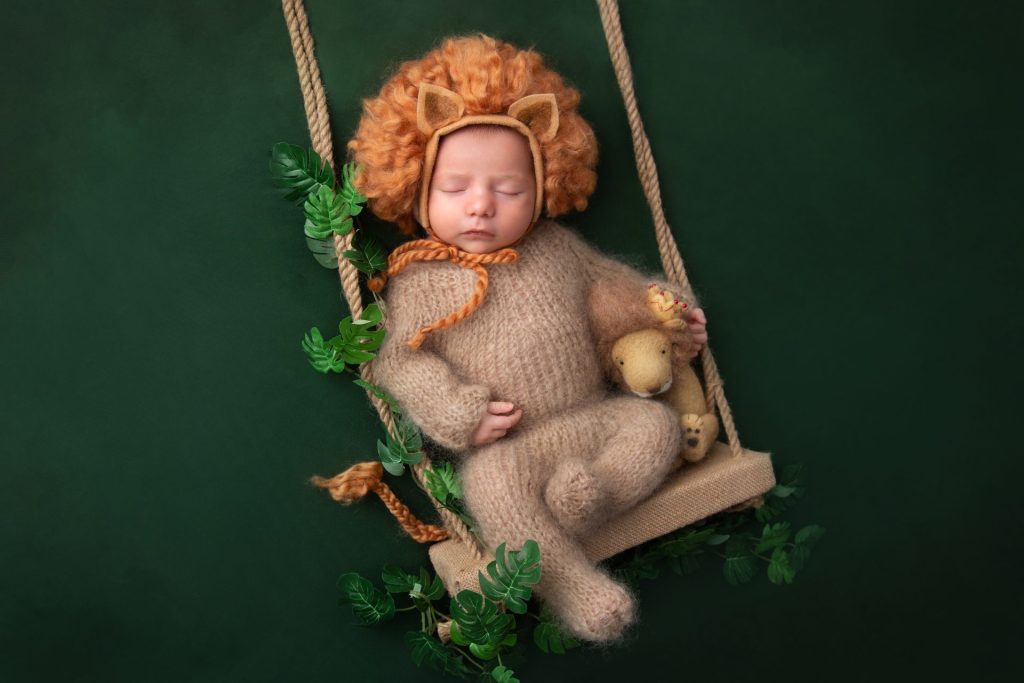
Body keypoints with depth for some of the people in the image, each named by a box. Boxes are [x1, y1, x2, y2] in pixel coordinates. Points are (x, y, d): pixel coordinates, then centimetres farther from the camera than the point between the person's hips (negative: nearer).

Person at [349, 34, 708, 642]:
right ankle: (572, 584, -27)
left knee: (655, 424, -14)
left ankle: (591, 494, -31)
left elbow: (607, 290, 22)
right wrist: (460, 416, -17)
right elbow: (402, 360, -5)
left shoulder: (555, 248, 8)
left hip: (594, 414, 5)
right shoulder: (419, 280, -3)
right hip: (506, 443, -4)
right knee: (492, 485, -33)